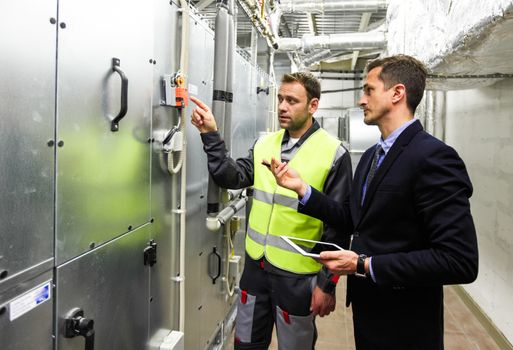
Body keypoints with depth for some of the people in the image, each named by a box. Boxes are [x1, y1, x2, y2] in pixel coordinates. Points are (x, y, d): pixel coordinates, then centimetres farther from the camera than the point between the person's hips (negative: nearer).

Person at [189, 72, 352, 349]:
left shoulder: (333, 154, -10)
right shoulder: (264, 144, 5)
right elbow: (232, 178, -5)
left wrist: (327, 283, -9)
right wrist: (210, 136, -14)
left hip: (297, 275, -4)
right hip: (256, 265, 5)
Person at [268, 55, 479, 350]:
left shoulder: (434, 157, -22)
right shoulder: (372, 156, 7)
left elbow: (460, 262, -26)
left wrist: (364, 265, -24)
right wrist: (302, 188, -2)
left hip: (404, 324, -7)